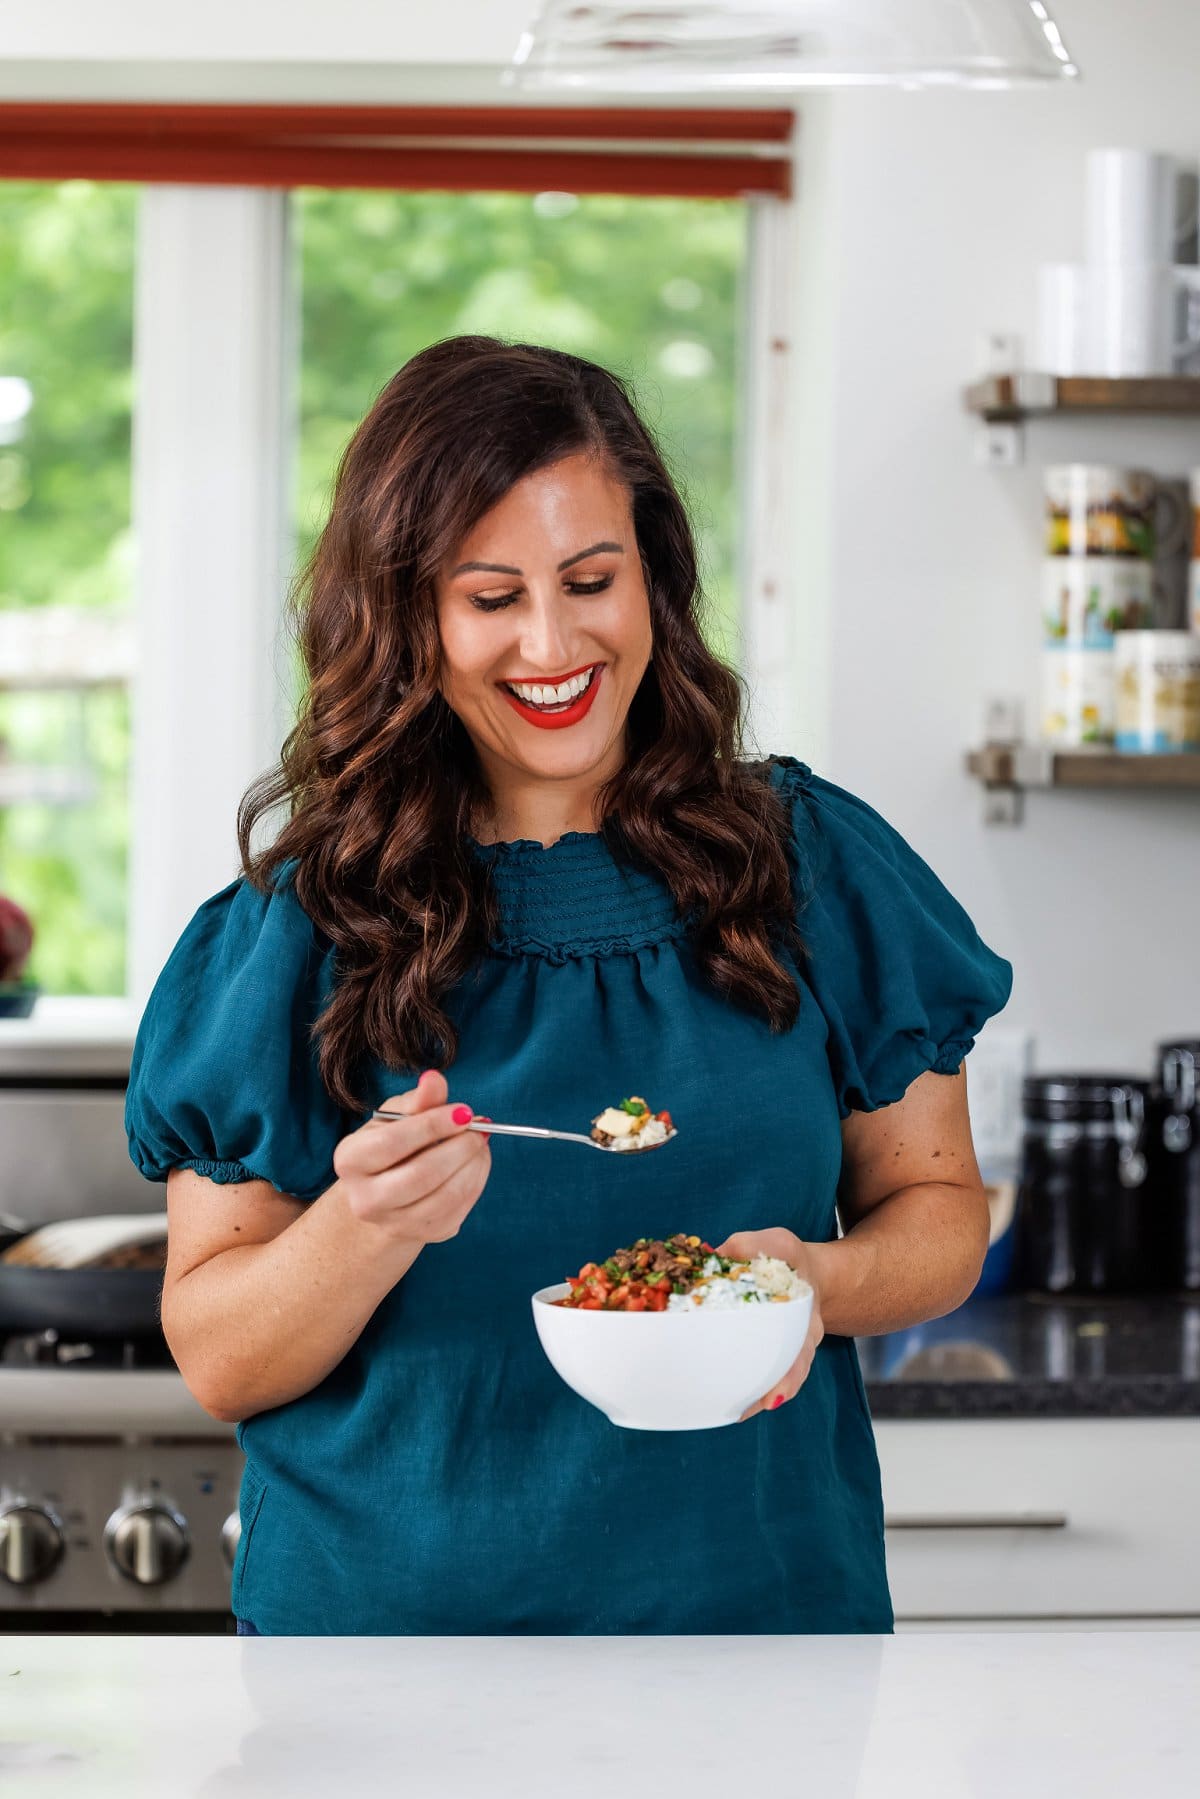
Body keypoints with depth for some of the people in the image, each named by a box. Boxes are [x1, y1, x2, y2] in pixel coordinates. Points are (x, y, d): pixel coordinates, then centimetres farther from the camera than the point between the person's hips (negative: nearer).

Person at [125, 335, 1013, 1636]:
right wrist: (368, 1229, -24)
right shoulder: (298, 925, -5)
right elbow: (218, 1363, -5)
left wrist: (818, 1280, -16)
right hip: (388, 1610, -1)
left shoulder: (818, 866, -1)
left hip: (754, 1592, 1)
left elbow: (938, 1207, 5)